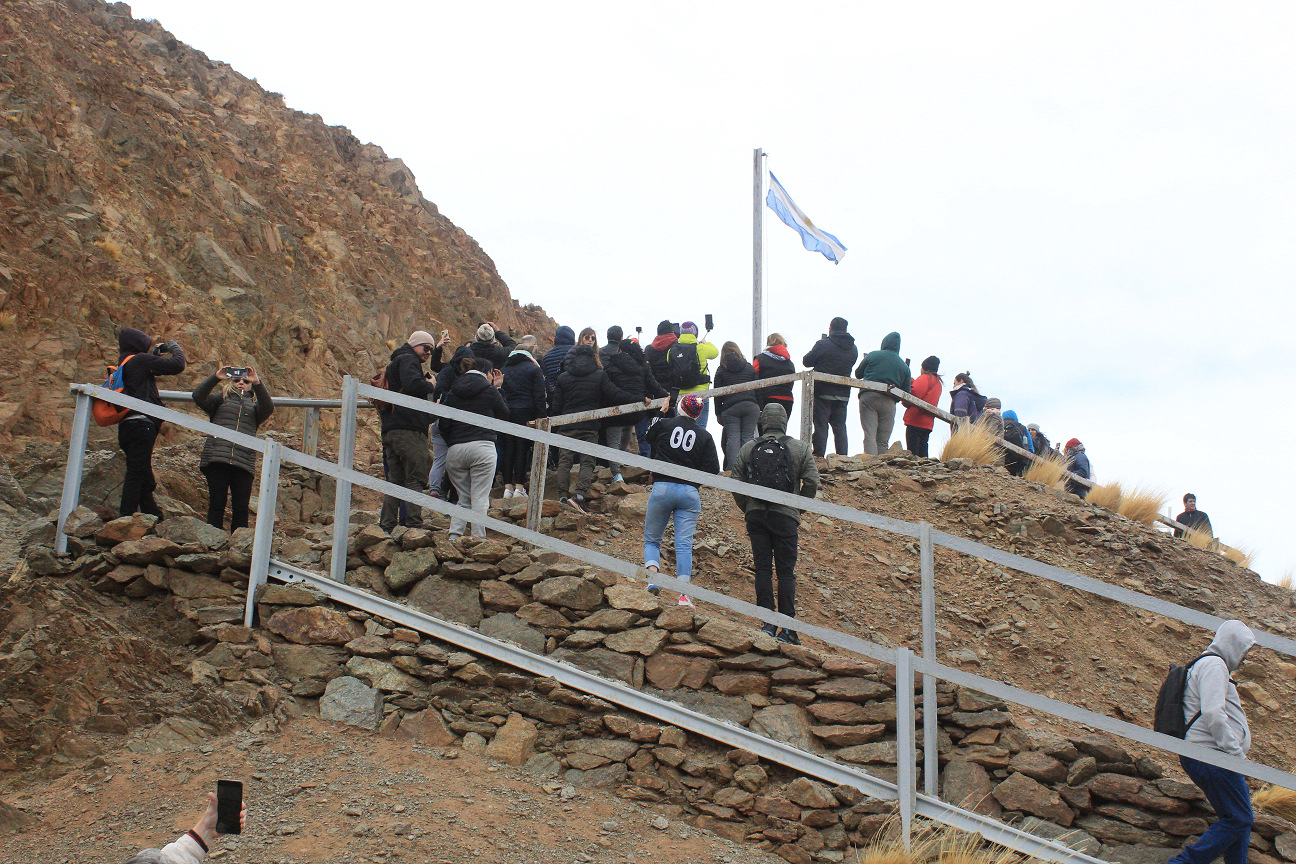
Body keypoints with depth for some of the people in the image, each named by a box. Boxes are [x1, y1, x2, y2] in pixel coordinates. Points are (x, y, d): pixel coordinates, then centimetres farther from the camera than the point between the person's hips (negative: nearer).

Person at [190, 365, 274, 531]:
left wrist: (257, 383, -14)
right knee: (216, 504, -3)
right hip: (217, 459, -1)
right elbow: (198, 397, 2)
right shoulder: (221, 398, 19)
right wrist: (215, 377, -9)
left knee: (241, 508, -2)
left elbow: (268, 408, -2)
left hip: (244, 463, 1)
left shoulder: (254, 403, 21)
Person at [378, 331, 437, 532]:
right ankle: (414, 525, -18)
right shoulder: (408, 360, -3)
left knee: (396, 480, 10)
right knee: (416, 478, -12)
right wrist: (431, 387, -4)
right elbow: (412, 384, -21)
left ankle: (386, 527, 8)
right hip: (408, 429, -10)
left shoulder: (396, 363, 29)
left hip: (390, 430, 10)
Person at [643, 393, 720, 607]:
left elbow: (648, 435, 24)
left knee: (651, 540, 11)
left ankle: (653, 575, -15)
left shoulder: (663, 425, 1)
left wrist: (662, 412, 34)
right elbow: (713, 469, 1)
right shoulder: (705, 436, 5)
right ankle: (684, 594, -9)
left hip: (662, 488, -1)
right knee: (684, 545, 0)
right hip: (690, 492, 1)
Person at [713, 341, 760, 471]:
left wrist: (718, 414, 9)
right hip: (751, 407, 2)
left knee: (732, 437, -1)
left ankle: (732, 467, -12)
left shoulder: (721, 371, 7)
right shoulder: (750, 368, 13)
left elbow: (718, 394, 4)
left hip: (730, 408, -2)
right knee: (748, 437, 3)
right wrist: (760, 409, 17)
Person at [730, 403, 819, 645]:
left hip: (755, 515, 1)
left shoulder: (748, 449, 6)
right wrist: (798, 508, 11)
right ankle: (787, 627, -2)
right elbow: (812, 482, -2)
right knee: (786, 571, 2)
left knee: (763, 568, 5)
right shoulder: (800, 448, 3)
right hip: (785, 516, -1)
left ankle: (768, 623, 1)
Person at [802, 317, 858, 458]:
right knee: (840, 427, 9)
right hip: (843, 393, 5)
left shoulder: (823, 344, -10)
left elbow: (806, 361, -2)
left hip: (823, 392, -5)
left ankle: (819, 456, -6)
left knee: (821, 426, -2)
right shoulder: (853, 349, 7)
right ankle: (843, 458, 5)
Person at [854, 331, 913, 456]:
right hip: (889, 402, 2)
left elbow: (858, 374, 18)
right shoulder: (904, 366, 13)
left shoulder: (872, 355, 7)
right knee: (883, 441, 6)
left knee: (869, 436, -8)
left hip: (868, 397, -2)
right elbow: (906, 392, 12)